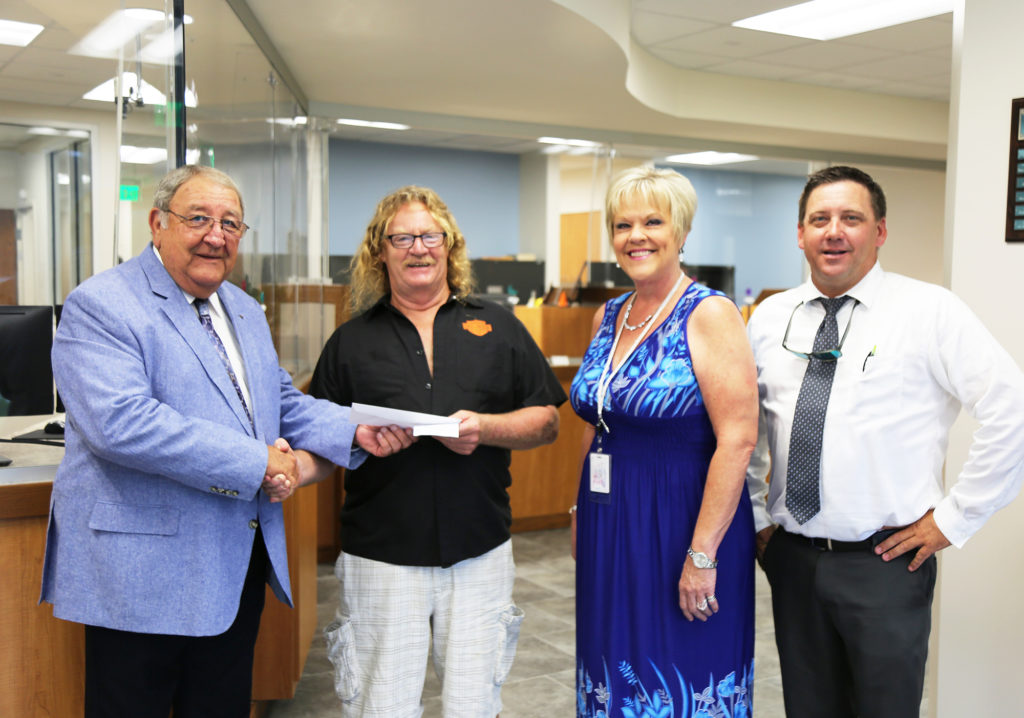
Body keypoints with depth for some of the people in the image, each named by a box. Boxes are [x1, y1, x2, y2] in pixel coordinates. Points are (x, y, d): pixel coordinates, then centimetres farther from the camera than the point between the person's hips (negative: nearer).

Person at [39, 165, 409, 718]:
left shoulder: (245, 312, 15)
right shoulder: (100, 306, -12)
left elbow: (281, 400, 20)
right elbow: (120, 422, -25)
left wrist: (355, 430, -1)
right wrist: (257, 463, -23)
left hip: (238, 567, 8)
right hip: (144, 575, -7)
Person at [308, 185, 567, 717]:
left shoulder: (497, 328, 9)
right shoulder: (351, 342, 9)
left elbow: (546, 421, 6)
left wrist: (484, 428, -12)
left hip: (478, 549, 1)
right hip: (380, 551, 0)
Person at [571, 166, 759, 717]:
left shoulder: (708, 315, -13)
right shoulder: (607, 317, 8)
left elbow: (737, 439, -19)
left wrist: (702, 554, -21)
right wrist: (581, 512, 15)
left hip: (682, 523, -6)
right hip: (608, 526, 7)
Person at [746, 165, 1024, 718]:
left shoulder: (930, 311, -7)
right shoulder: (769, 317, 6)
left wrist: (954, 517, -10)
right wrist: (756, 517, 10)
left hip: (886, 562, -4)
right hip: (791, 556, 4)